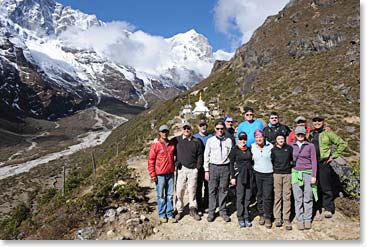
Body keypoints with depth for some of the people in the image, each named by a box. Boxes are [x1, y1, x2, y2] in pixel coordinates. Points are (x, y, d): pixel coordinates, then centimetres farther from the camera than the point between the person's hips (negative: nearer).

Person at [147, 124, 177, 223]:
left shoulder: (172, 144, 6)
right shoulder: (155, 144, -7)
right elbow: (151, 160, -7)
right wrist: (152, 174, -9)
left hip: (170, 174, 4)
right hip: (160, 174, -4)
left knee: (170, 195, 10)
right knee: (161, 196, 7)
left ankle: (170, 214, 21)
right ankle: (162, 215, 20)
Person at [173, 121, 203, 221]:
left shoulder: (196, 141, 5)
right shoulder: (176, 140, 3)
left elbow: (200, 156, 8)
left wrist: (197, 168, 3)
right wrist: (176, 163, 1)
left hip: (193, 169, 0)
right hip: (181, 169, 0)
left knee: (192, 190, 8)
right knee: (179, 191, 1)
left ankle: (193, 210, 23)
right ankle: (179, 211, 17)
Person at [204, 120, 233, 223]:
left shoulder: (228, 141, 4)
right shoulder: (210, 140, 3)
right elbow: (206, 156, 4)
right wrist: (206, 170, 0)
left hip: (225, 167, 1)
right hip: (213, 167, 0)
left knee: (223, 190, 8)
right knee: (212, 190, 4)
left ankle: (223, 211, 21)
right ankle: (211, 212, 16)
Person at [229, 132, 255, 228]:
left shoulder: (249, 149, 9)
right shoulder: (234, 150, -1)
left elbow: (252, 161, 15)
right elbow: (231, 164, -2)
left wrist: (253, 174, 10)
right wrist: (232, 177, -7)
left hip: (249, 175, 4)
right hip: (239, 174, -3)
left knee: (248, 197, 7)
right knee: (240, 197, -1)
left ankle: (246, 217, 18)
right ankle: (240, 218, 10)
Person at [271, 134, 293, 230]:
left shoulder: (289, 148, 5)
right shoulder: (273, 150, 4)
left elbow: (293, 159, 15)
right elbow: (270, 161, 8)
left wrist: (290, 165, 5)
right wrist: (274, 168, -1)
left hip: (287, 174, 0)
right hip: (277, 174, 0)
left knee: (287, 197, 0)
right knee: (277, 196, 3)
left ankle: (286, 219, 6)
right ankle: (277, 218, 11)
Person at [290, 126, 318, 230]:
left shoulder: (310, 146, 1)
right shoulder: (291, 146, 6)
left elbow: (314, 161, 1)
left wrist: (314, 176, -4)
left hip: (308, 173, -1)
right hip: (295, 173, 1)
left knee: (308, 198, 3)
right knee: (298, 198, 2)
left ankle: (307, 220, 16)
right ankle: (299, 220, 11)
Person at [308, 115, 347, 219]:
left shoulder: (328, 133, 1)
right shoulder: (310, 134, 13)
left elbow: (342, 144, 2)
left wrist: (333, 156, -2)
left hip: (324, 163, -4)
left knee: (325, 187, 0)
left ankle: (328, 208, 11)